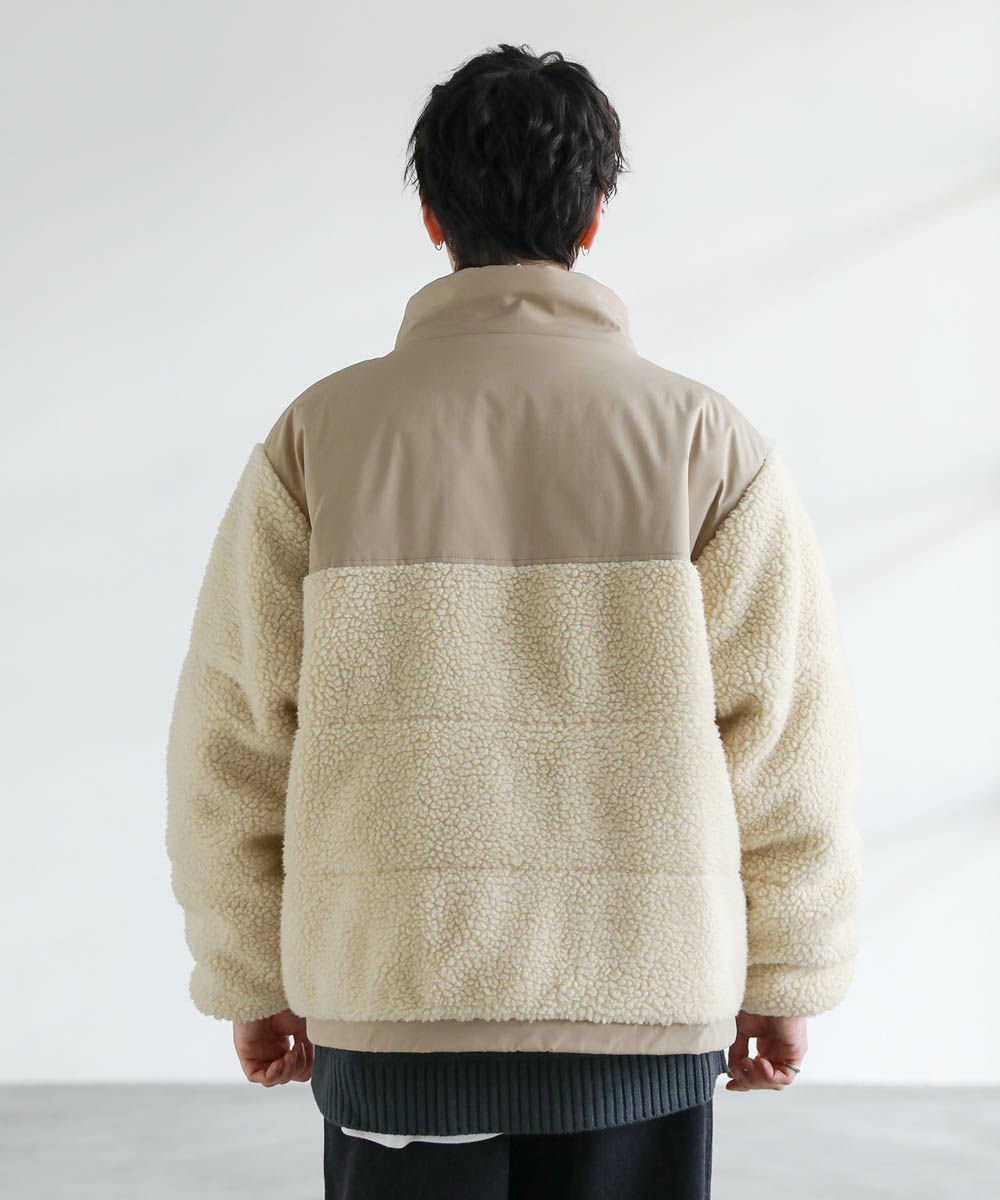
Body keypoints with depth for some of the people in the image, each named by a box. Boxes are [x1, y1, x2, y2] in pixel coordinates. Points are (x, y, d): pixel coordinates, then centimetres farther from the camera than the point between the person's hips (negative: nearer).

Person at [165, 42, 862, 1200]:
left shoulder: (319, 432, -1)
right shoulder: (705, 438, -3)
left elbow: (233, 735, 0)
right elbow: (789, 737, -3)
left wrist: (255, 977, 11)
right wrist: (784, 980, 8)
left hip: (391, 1005, 1)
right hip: (646, 1009, 0)